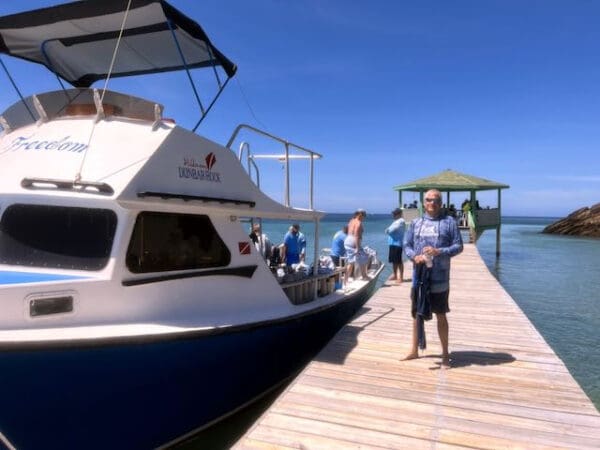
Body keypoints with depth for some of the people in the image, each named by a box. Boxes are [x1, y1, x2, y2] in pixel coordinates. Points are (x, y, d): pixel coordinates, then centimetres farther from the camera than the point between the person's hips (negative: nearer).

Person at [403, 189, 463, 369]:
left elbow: (458, 246, -3)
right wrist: (415, 256, -13)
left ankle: (445, 354, 22)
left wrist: (439, 251, -20)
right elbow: (406, 245, 7)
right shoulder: (415, 222, 8)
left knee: (441, 316, 8)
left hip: (440, 279, -3)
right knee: (417, 314, 14)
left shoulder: (449, 222, 0)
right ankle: (414, 350, 30)